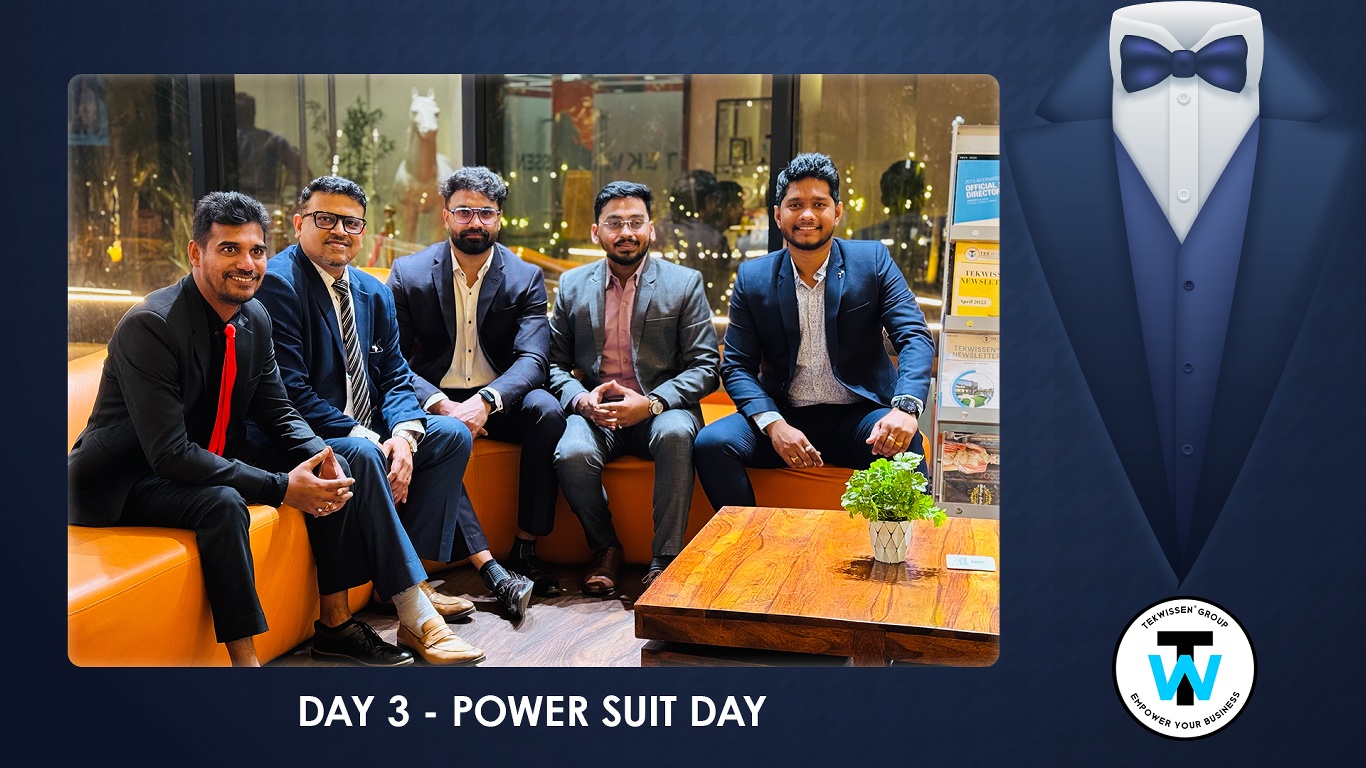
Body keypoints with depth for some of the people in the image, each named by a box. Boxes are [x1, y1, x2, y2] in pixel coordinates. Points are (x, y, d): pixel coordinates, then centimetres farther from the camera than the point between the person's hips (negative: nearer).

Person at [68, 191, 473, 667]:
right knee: (223, 502, -35)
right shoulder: (149, 326, -25)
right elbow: (169, 453, -30)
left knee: (332, 471, -3)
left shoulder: (255, 318, -2)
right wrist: (280, 488, -32)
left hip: (210, 454, 8)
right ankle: (245, 658, -23)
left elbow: (277, 412, 5)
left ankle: (334, 624, 7)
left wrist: (320, 457, -17)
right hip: (126, 480, -8)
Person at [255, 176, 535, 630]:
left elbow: (395, 376, 8)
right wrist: (365, 436, -24)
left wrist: (403, 435, -13)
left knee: (452, 435, 2)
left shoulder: (374, 293, 11)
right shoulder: (278, 284, -14)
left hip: (365, 434, 9)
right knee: (361, 452, -34)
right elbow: (290, 392, -21)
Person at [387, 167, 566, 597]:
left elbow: (532, 359, -12)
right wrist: (440, 404, -27)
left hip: (497, 400, 1)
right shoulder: (408, 273, -1)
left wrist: (485, 401, -31)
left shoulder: (526, 278, 0)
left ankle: (525, 548, -19)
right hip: (434, 397, -1)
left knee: (546, 410, -30)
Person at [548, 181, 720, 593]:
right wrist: (580, 399, -13)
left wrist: (651, 403, -18)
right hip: (595, 410, 2)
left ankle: (665, 557, -22)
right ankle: (606, 549, -4)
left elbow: (705, 366, -2)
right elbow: (554, 363, 10)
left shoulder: (685, 283, 4)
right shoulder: (572, 285, 11)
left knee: (676, 435, -36)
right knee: (572, 454, -31)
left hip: (660, 410, -1)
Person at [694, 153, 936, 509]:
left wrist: (906, 407, -27)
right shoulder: (752, 278, 4)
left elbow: (915, 338, -6)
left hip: (858, 416, -1)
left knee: (903, 445, -34)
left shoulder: (873, 260, 1)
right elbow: (737, 366, 2)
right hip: (784, 416, 2)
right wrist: (774, 425, -17)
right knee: (712, 442, -24)